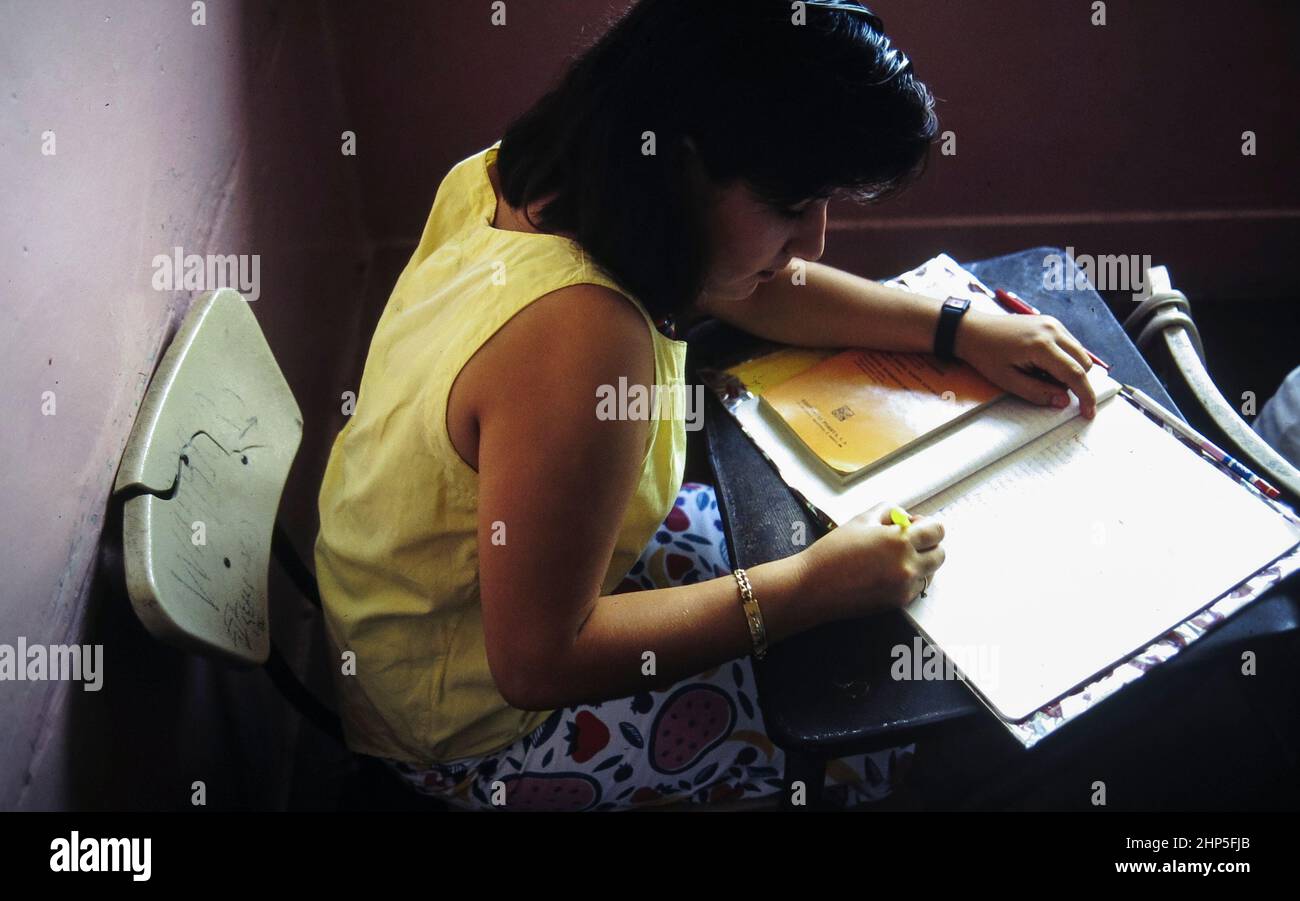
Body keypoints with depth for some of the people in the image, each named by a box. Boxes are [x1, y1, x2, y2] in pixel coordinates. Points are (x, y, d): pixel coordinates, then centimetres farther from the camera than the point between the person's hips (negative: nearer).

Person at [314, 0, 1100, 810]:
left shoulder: (546, 178, -11)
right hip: (474, 725, -8)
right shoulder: (581, 333, -38)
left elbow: (752, 288, 7)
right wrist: (816, 586, -25)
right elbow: (537, 662, -30)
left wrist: (958, 327, 1)